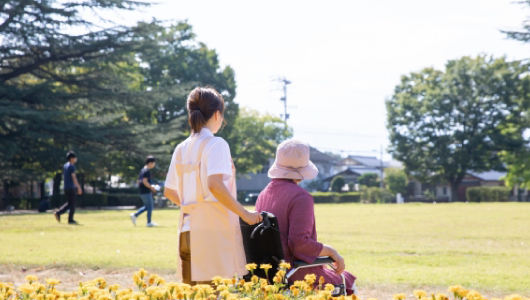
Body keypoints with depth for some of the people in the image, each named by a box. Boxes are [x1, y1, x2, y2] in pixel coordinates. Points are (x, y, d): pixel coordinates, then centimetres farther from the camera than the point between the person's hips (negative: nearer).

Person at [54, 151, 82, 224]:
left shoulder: (65, 166, 14)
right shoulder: (71, 166, -13)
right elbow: (73, 177, -19)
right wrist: (79, 188, -17)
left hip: (66, 187, 8)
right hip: (71, 187, -8)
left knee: (69, 203, 15)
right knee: (73, 203, 0)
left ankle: (58, 213, 1)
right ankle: (70, 220, 2)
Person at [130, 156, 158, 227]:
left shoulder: (142, 170, 15)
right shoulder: (147, 171, -15)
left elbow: (138, 181, 20)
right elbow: (144, 181, -24)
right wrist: (151, 187, -15)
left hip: (142, 191, 10)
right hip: (146, 192, -10)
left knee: (147, 207, 17)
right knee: (150, 207, -1)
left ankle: (135, 215, 12)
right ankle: (149, 222, 4)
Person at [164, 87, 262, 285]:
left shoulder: (182, 149, 13)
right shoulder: (216, 144, -7)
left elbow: (169, 191, 20)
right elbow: (215, 185, -22)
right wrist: (245, 214, -15)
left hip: (188, 232, 7)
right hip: (214, 231, -7)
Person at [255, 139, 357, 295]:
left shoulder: (263, 195, 5)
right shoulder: (301, 197, -19)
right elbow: (300, 243, -26)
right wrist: (330, 251, -12)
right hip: (296, 274, -8)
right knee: (347, 282, 15)